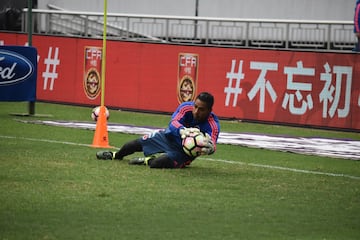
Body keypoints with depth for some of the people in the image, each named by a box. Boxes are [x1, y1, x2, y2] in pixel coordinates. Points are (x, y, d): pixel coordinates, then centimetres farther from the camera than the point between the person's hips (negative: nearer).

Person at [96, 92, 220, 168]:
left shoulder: (213, 125, -31)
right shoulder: (186, 107, -23)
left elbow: (212, 144, -45)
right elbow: (173, 122, -37)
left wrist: (209, 148, -71)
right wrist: (182, 131, -60)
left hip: (182, 152, -4)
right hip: (169, 137, 4)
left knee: (159, 162, -32)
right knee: (138, 143, 17)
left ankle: (147, 161, 6)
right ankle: (116, 155, 50)